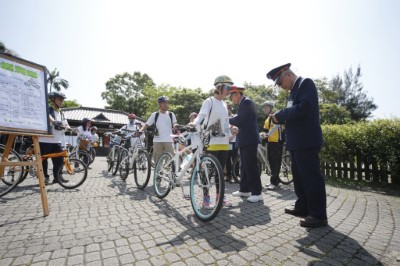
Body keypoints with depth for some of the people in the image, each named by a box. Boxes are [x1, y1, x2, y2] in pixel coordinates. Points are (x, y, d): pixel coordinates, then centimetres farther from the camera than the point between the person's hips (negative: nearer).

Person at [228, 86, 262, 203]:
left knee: (251, 166, -6)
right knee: (244, 166, 14)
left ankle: (257, 193, 4)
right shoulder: (242, 103, 17)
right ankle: (244, 189, 25)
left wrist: (227, 120, -6)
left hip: (249, 139, -10)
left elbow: (239, 119, -20)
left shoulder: (247, 102, -12)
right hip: (244, 139, 10)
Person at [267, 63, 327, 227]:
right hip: (297, 142, 10)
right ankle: (303, 208, 29)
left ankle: (319, 215, 10)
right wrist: (279, 117, 1)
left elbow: (303, 108, -22)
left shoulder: (306, 83, -8)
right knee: (299, 176, 16)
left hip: (306, 141, -10)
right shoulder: (294, 89, 19)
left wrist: (280, 115, -13)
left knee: (311, 177, -3)